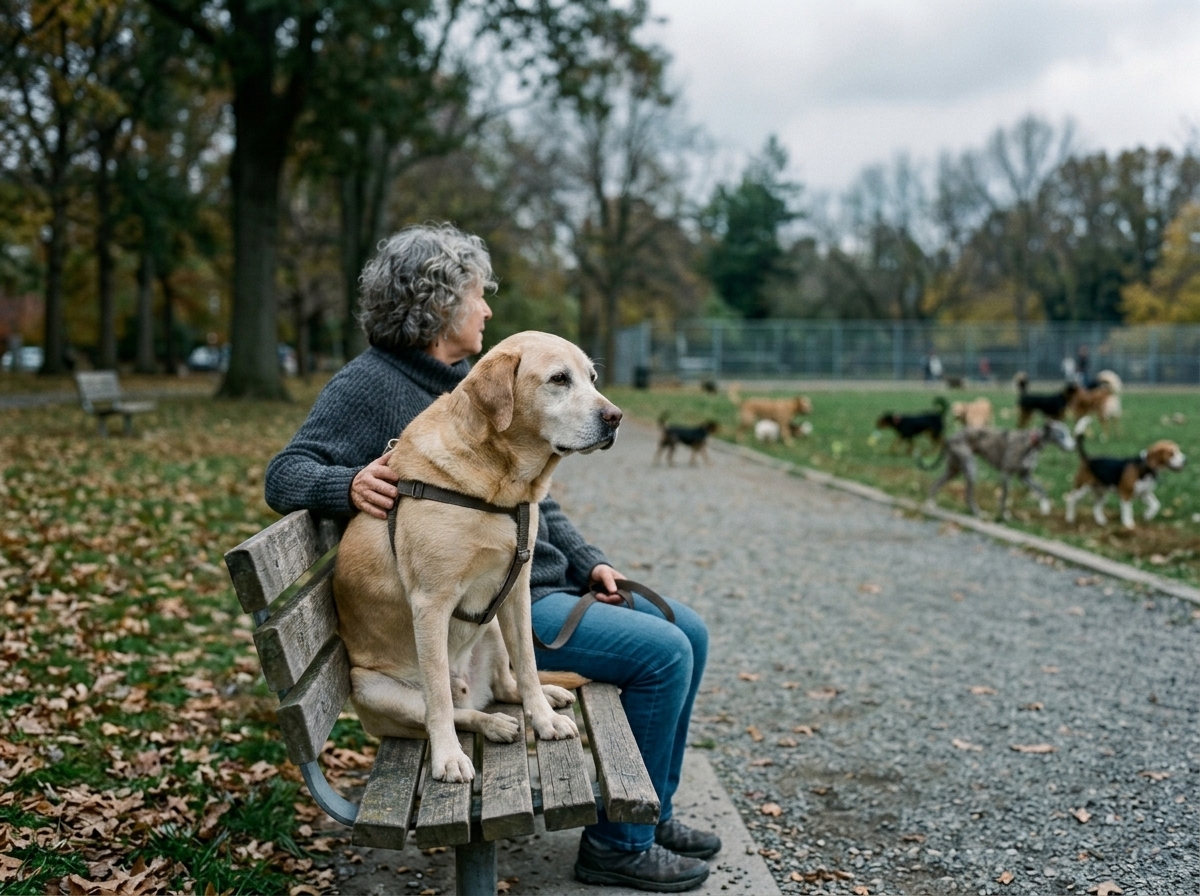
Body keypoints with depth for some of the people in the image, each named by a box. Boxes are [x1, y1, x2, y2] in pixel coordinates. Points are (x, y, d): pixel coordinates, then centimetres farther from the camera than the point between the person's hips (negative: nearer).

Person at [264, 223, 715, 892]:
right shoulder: (370, 385, -10)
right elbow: (285, 476, -17)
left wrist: (589, 562, 10)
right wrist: (350, 484, -38)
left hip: (546, 581, 9)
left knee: (689, 633, 10)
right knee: (662, 654, -16)